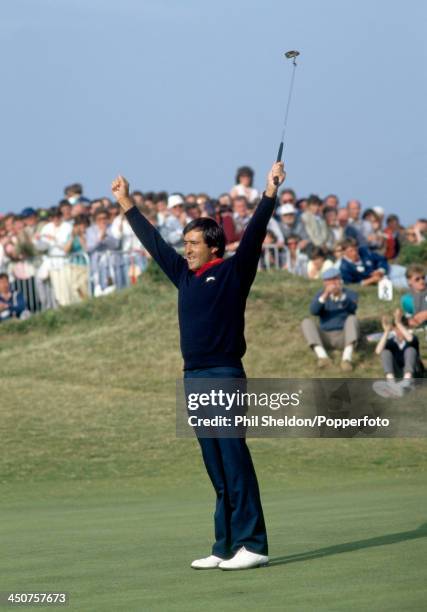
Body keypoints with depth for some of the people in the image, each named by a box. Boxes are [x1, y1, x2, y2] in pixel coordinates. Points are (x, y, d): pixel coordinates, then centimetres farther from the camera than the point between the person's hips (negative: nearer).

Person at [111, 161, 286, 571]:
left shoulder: (232, 272, -1)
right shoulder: (184, 275, 17)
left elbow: (254, 234, -11)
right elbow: (152, 241, 26)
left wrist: (270, 192, -20)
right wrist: (126, 204, 32)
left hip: (225, 378, -7)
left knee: (235, 463, -10)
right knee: (216, 470, 7)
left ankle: (253, 545, -11)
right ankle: (225, 548, 9)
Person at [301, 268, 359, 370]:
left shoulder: (351, 294, 2)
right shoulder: (320, 295, 6)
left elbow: (352, 308, -21)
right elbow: (313, 311, -15)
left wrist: (341, 294, -39)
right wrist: (325, 296, -31)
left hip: (344, 336, -2)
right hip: (325, 337, 2)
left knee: (352, 319, -30)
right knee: (306, 322, -21)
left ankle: (347, 358, -49)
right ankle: (322, 356, -42)